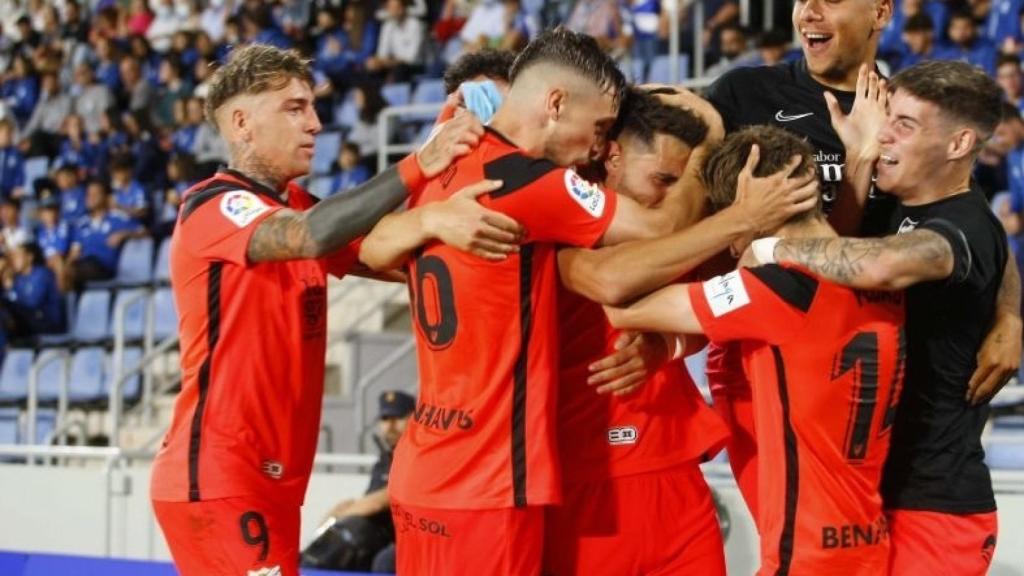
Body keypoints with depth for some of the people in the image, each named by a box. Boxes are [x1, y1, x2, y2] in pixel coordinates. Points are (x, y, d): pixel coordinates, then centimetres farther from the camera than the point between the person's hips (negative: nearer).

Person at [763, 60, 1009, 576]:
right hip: (876, 490, 9)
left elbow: (881, 266, -38)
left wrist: (772, 248, -24)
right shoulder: (902, 213, 13)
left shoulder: (966, 228, -19)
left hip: (936, 503, -9)